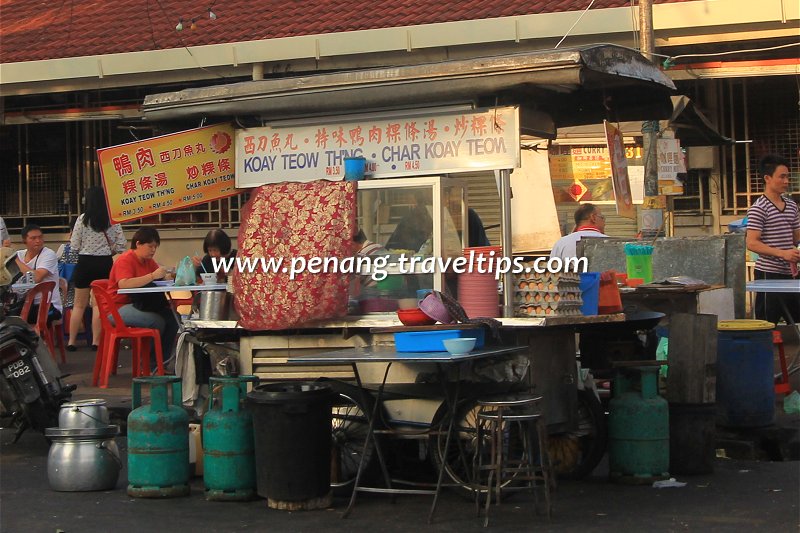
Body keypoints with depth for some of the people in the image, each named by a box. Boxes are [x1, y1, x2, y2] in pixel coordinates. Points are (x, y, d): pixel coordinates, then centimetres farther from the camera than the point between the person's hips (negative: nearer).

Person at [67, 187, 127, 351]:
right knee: (99, 304, 7)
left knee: (79, 304, 10)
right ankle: (95, 341, 5)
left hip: (85, 263, -1)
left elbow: (74, 247, -5)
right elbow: (121, 247, -3)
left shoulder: (82, 219, -7)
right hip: (105, 263, 1)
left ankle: (71, 341, 13)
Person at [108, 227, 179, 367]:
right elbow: (123, 284, -30)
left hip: (138, 305, 8)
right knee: (157, 321, -28)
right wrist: (152, 276, -33)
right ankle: (148, 361, -10)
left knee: (172, 316, -14)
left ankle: (163, 360, -4)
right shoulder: (125, 260, -13)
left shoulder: (148, 261, 13)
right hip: (118, 308, -8)